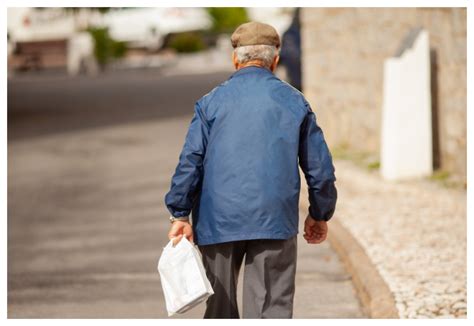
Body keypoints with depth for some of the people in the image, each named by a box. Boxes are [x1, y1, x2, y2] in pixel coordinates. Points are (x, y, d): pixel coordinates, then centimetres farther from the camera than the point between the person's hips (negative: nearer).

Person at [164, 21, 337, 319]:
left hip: (219, 220, 1)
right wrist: (320, 215, 21)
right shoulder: (294, 101, 6)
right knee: (272, 307, -3)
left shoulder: (212, 102, 3)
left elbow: (190, 162, -2)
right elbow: (320, 166, 9)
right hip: (275, 222, 0)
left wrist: (180, 215, 3)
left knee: (221, 306, 12)